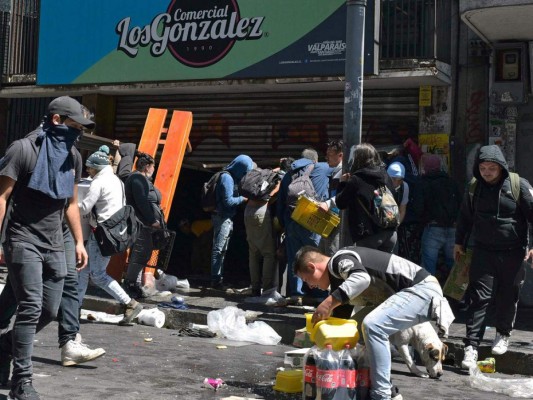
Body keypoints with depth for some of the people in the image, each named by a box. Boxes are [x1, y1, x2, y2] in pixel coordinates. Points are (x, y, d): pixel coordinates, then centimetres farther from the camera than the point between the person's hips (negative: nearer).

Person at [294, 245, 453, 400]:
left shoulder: (339, 260, -12)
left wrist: (329, 303, -29)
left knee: (372, 325, -25)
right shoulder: (337, 274, 18)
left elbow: (362, 278, -34)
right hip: (423, 290, 11)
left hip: (424, 288, -11)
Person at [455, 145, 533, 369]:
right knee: (479, 298, -5)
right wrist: (459, 243, 21)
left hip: (512, 253, -1)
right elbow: (465, 217, 17)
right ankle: (471, 346, -5)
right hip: (483, 252, 1)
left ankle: (503, 334, 36)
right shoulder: (474, 187, 3)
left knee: (508, 297, 12)